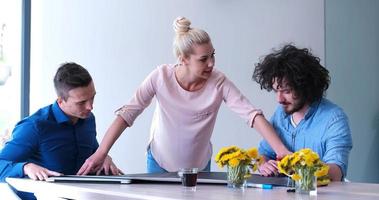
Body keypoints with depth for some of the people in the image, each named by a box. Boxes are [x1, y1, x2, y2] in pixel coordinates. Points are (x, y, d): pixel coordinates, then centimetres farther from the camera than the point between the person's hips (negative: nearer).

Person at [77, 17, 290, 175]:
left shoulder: (219, 82, -21)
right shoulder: (161, 76, -22)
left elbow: (252, 114, -26)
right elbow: (128, 113, -18)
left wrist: (282, 151, -38)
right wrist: (101, 153, -25)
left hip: (199, 166, 1)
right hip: (160, 162, -1)